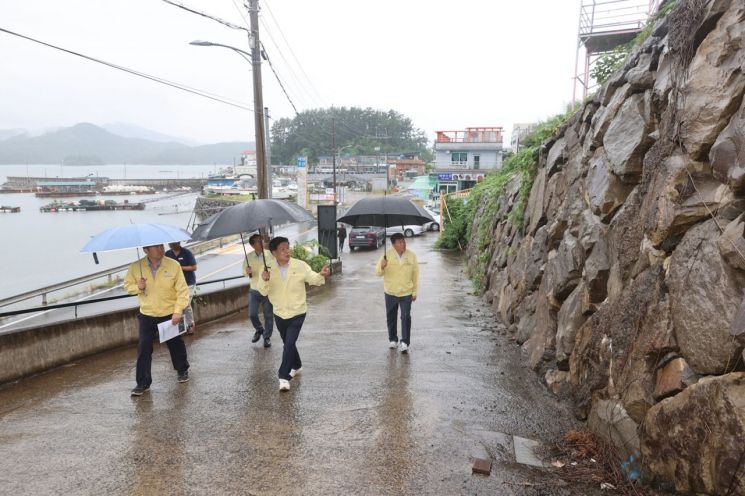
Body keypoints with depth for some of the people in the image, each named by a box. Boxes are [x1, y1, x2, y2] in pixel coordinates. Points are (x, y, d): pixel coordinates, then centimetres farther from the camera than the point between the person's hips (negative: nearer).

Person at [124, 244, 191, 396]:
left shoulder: (174, 265, -13)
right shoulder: (136, 267, -8)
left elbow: (182, 290, -11)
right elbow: (127, 285, 8)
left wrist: (178, 311, -18)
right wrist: (137, 287, -15)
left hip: (170, 315, 0)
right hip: (147, 315, 1)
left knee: (176, 345, 15)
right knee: (144, 348, -5)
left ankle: (182, 370, 40)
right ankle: (143, 382, 8)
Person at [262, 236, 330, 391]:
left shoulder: (300, 265, -13)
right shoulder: (270, 269, -7)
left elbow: (313, 279, -12)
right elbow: (264, 292, -7)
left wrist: (321, 274, -35)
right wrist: (264, 280, -28)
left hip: (297, 313, -3)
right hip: (279, 313, 4)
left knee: (289, 343, -12)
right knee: (288, 343, 20)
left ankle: (284, 376, -3)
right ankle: (297, 366, 44)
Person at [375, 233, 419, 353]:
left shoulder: (411, 255, -3)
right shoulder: (387, 255, -7)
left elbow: (415, 274, 3)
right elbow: (378, 272, -4)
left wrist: (414, 291, 2)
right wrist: (382, 266, -27)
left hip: (406, 292, -1)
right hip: (390, 292, 1)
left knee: (406, 317, -6)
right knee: (391, 317, 12)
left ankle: (405, 342, 2)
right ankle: (392, 339, 29)